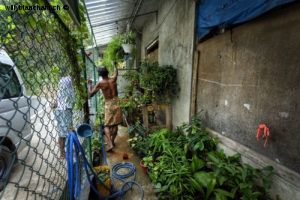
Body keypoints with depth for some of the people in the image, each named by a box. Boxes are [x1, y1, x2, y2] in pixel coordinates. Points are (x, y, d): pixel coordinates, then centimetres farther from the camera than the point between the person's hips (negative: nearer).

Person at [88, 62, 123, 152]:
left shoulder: (100, 83, -11)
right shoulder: (113, 79, -2)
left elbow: (90, 94, -5)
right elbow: (116, 72, 21)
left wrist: (89, 84, 10)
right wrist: (114, 64, 40)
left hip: (108, 105, -3)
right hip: (116, 103, 3)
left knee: (107, 126, 7)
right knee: (115, 125, 15)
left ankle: (110, 144, -5)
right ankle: (112, 141, 29)